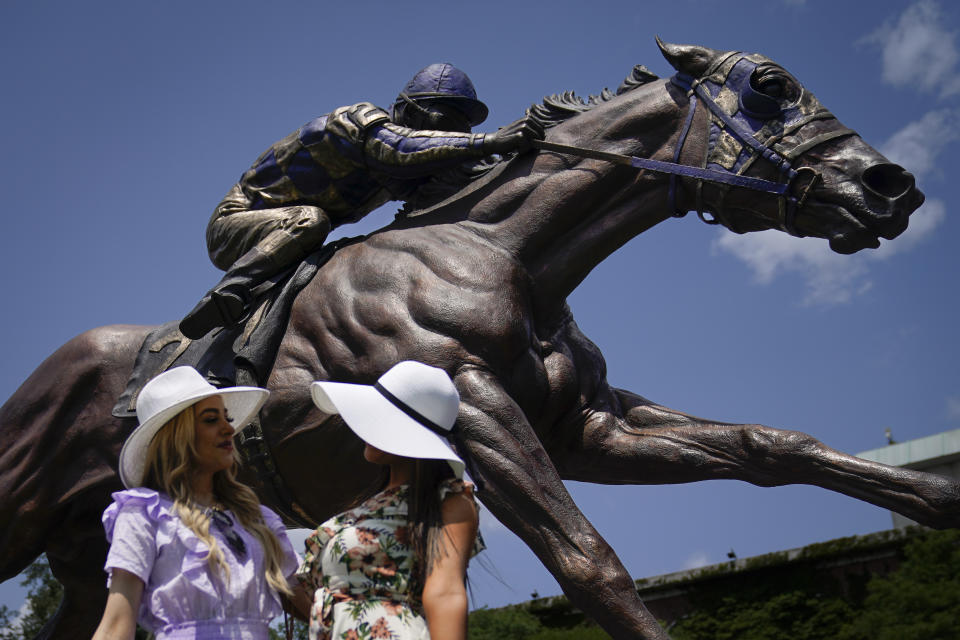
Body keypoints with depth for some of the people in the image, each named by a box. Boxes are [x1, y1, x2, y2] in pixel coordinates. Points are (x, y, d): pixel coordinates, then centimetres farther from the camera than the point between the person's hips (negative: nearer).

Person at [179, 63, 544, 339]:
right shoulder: (361, 119, -20)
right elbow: (401, 148, -40)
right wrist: (488, 143, -46)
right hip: (233, 224, -9)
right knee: (309, 220, -35)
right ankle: (221, 300, -35)